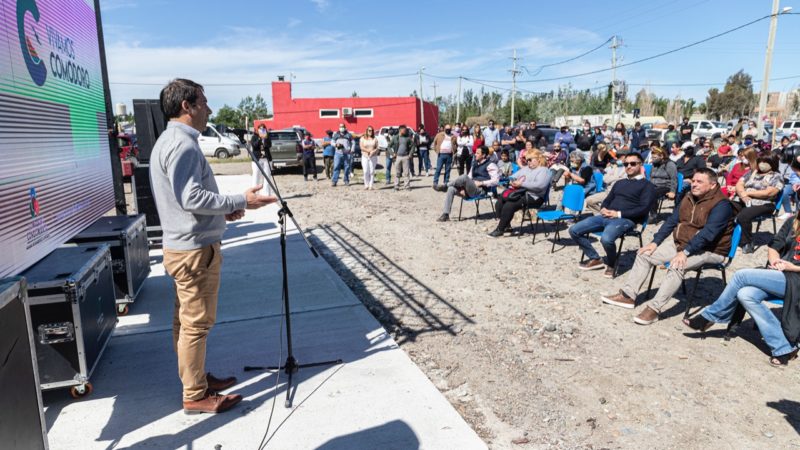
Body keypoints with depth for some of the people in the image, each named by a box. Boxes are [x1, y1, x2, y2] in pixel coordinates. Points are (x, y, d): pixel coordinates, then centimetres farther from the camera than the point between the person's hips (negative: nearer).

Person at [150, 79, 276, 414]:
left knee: (187, 320, 18)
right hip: (195, 249, -11)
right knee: (196, 323, -1)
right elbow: (192, 198, -24)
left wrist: (223, 210, 12)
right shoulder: (183, 144, -18)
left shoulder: (170, 141, 16)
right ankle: (196, 396, 11)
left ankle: (195, 378, 32)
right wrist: (241, 202, -18)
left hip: (185, 246, 11)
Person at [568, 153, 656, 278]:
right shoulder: (619, 183, 26)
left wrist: (619, 214, -15)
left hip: (626, 219, -7)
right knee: (574, 230, -8)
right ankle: (595, 259, 7)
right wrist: (603, 209, 2)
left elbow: (644, 209, -7)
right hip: (606, 216, 7)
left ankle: (611, 265, -5)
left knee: (606, 239, -38)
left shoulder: (647, 185, 5)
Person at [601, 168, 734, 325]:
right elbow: (671, 221, 8)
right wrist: (655, 242, -1)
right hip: (679, 242, 8)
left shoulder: (721, 204, -17)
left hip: (708, 250, -8)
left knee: (676, 266, -35)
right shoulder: (690, 198, 9)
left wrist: (685, 252, -33)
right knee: (645, 254, -1)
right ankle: (628, 296, 1)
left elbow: (708, 233, -27)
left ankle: (654, 309, -31)